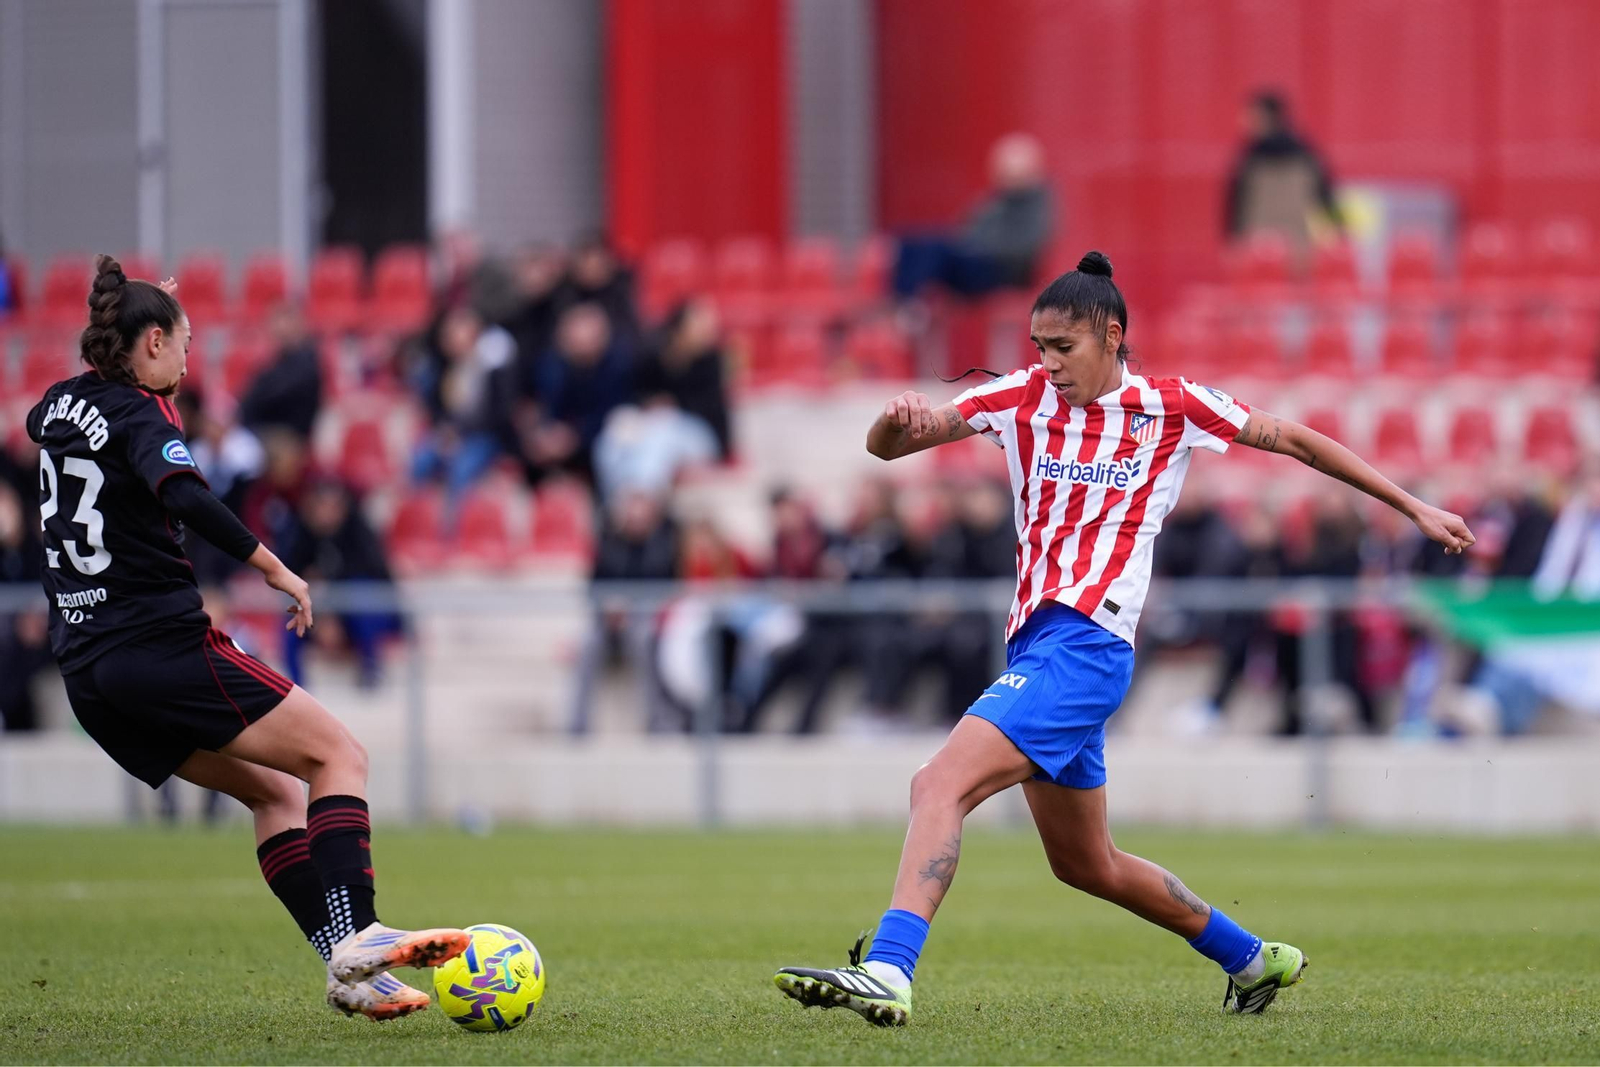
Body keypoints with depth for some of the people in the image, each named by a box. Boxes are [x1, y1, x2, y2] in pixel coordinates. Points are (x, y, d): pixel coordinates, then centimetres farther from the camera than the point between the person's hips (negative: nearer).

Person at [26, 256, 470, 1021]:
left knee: (275, 791, 15)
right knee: (339, 755, -4)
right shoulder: (138, 413, -10)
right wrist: (274, 569, -22)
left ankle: (344, 965, 2)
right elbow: (186, 498, -30)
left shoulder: (62, 404, 13)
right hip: (161, 642, -9)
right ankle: (355, 937, -21)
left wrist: (128, 316, 41)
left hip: (86, 669, 9)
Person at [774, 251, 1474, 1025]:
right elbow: (884, 446, 8)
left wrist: (1415, 509, 13)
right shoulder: (1023, 397, 10)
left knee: (941, 785, -24)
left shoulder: (1172, 408, 0)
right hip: (1035, 640, 7)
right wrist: (900, 417, -17)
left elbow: (1294, 441, 11)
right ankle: (1251, 959, 36)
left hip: (1085, 643, -7)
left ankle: (888, 971, -36)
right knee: (1085, 865, 18)